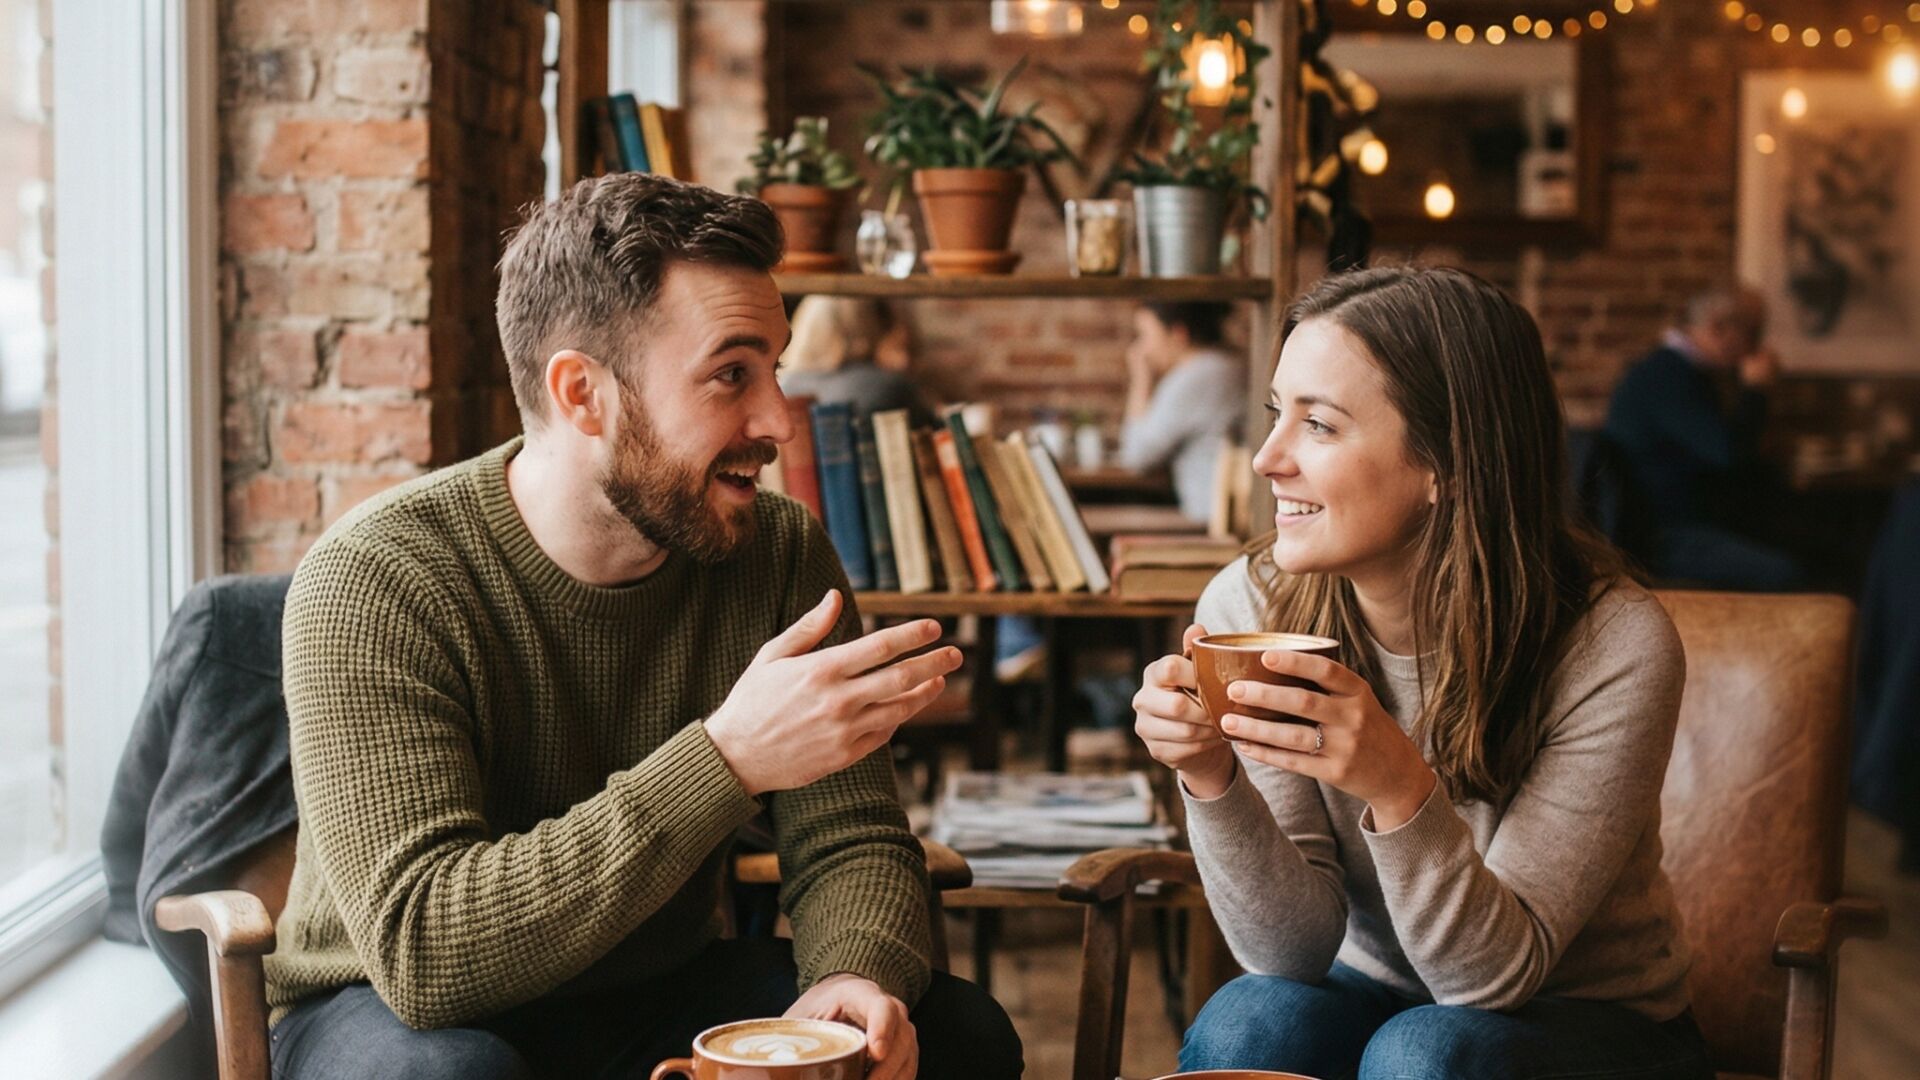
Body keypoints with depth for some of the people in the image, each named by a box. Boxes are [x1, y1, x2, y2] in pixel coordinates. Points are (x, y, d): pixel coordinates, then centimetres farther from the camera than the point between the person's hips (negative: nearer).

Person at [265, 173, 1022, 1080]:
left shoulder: (780, 554, -6)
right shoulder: (371, 584, -22)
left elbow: (850, 842, -4)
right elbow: (421, 947, -31)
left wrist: (859, 977, -28)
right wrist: (730, 759, -38)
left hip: (662, 990, 3)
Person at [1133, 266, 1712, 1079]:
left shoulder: (1612, 648, -23)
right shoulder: (1248, 608, -14)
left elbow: (1495, 973, -22)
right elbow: (1296, 951, -15)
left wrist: (1400, 789, -39)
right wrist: (1210, 779, -32)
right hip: (1373, 997, 3)